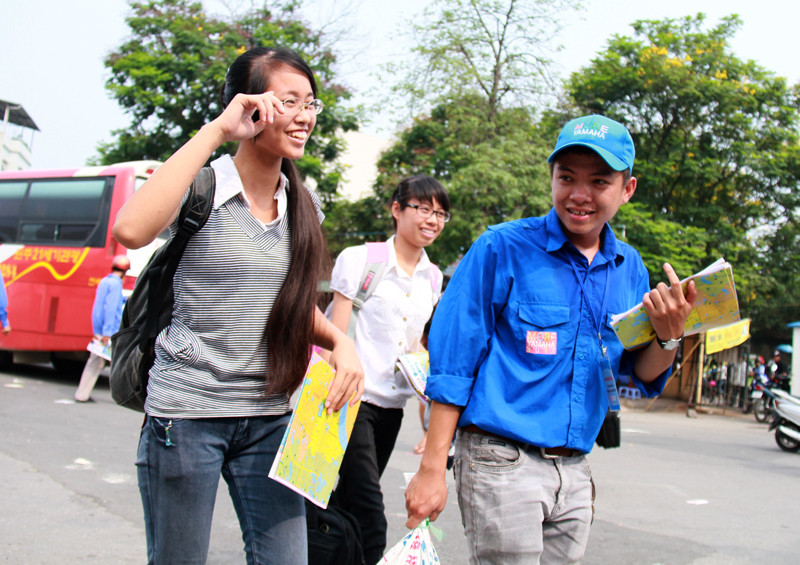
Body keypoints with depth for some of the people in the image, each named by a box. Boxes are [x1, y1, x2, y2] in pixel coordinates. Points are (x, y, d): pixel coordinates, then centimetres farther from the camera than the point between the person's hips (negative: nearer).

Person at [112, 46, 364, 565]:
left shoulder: (304, 205, 8)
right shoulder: (201, 187, -10)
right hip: (188, 411, -5)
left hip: (270, 415, 5)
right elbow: (132, 230, -32)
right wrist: (216, 131, -26)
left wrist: (338, 339, -3)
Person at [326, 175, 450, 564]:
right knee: (369, 516, -15)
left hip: (393, 405, 6)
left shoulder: (432, 277, 12)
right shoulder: (359, 259, -5)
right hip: (355, 398, -6)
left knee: (349, 503, 13)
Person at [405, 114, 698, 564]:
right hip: (502, 461, -5)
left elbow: (644, 375, 13)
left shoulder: (630, 268, 9)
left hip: (575, 472, 6)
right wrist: (432, 469, -12)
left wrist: (669, 336, -9)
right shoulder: (503, 249, -7)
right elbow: (452, 363, -9)